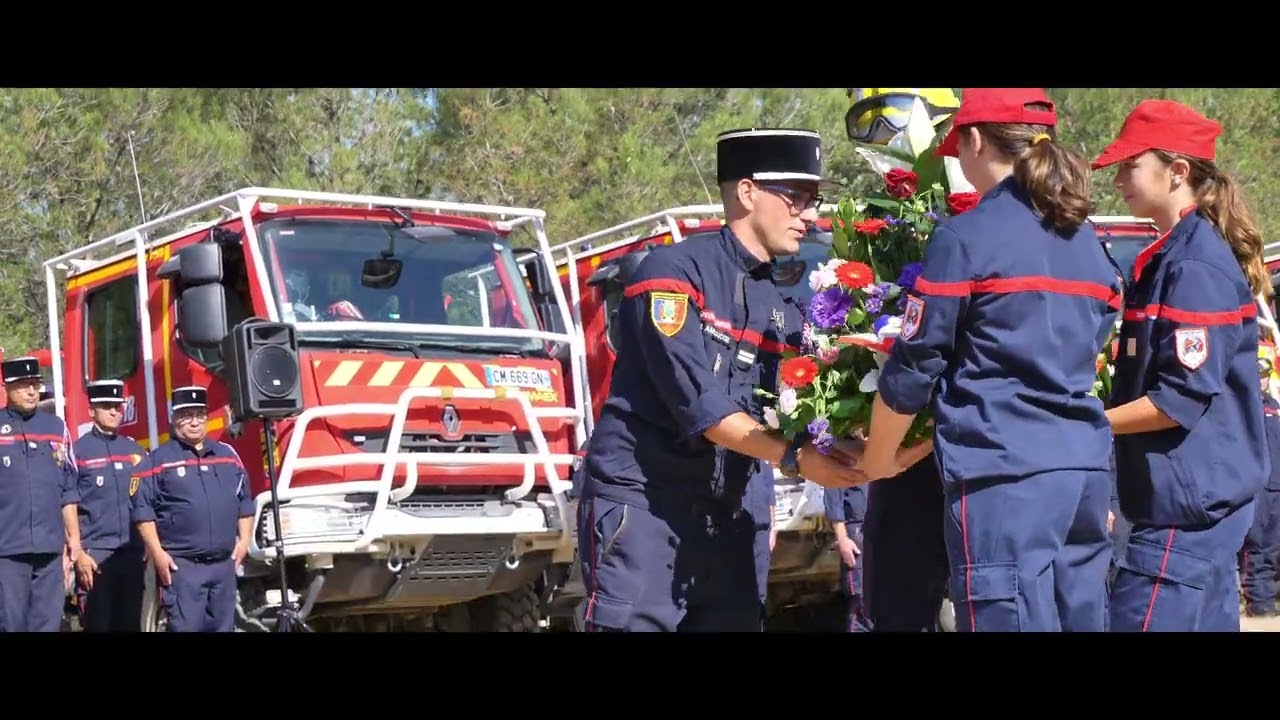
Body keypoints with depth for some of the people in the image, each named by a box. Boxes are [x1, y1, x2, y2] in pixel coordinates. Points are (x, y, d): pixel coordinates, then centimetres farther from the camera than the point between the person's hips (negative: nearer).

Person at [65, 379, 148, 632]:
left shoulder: (135, 450, 12)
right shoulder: (78, 451, -1)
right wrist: (78, 553, -12)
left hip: (133, 553, 4)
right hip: (95, 554, -4)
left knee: (131, 624, 8)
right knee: (98, 625, -3)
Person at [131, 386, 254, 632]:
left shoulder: (228, 455, 14)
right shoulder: (157, 460, -2)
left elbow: (244, 501, 19)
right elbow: (143, 510, -8)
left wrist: (244, 540, 9)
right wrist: (157, 553, -13)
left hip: (224, 563, 6)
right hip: (181, 565, -5)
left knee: (223, 627, 11)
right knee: (186, 628, -9)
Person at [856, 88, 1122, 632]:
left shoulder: (966, 237, -6)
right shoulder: (1089, 244, 16)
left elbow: (912, 369, -4)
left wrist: (876, 463, 13)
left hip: (1004, 470, -7)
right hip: (1086, 465, 7)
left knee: (1012, 621, -5)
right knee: (1079, 619, 11)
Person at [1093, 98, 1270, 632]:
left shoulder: (1195, 264, -16)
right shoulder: (1170, 255, 13)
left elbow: (1183, 398, -20)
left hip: (1187, 505, -10)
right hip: (1204, 498, 10)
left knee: (1139, 621, -9)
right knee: (1205, 622, 14)